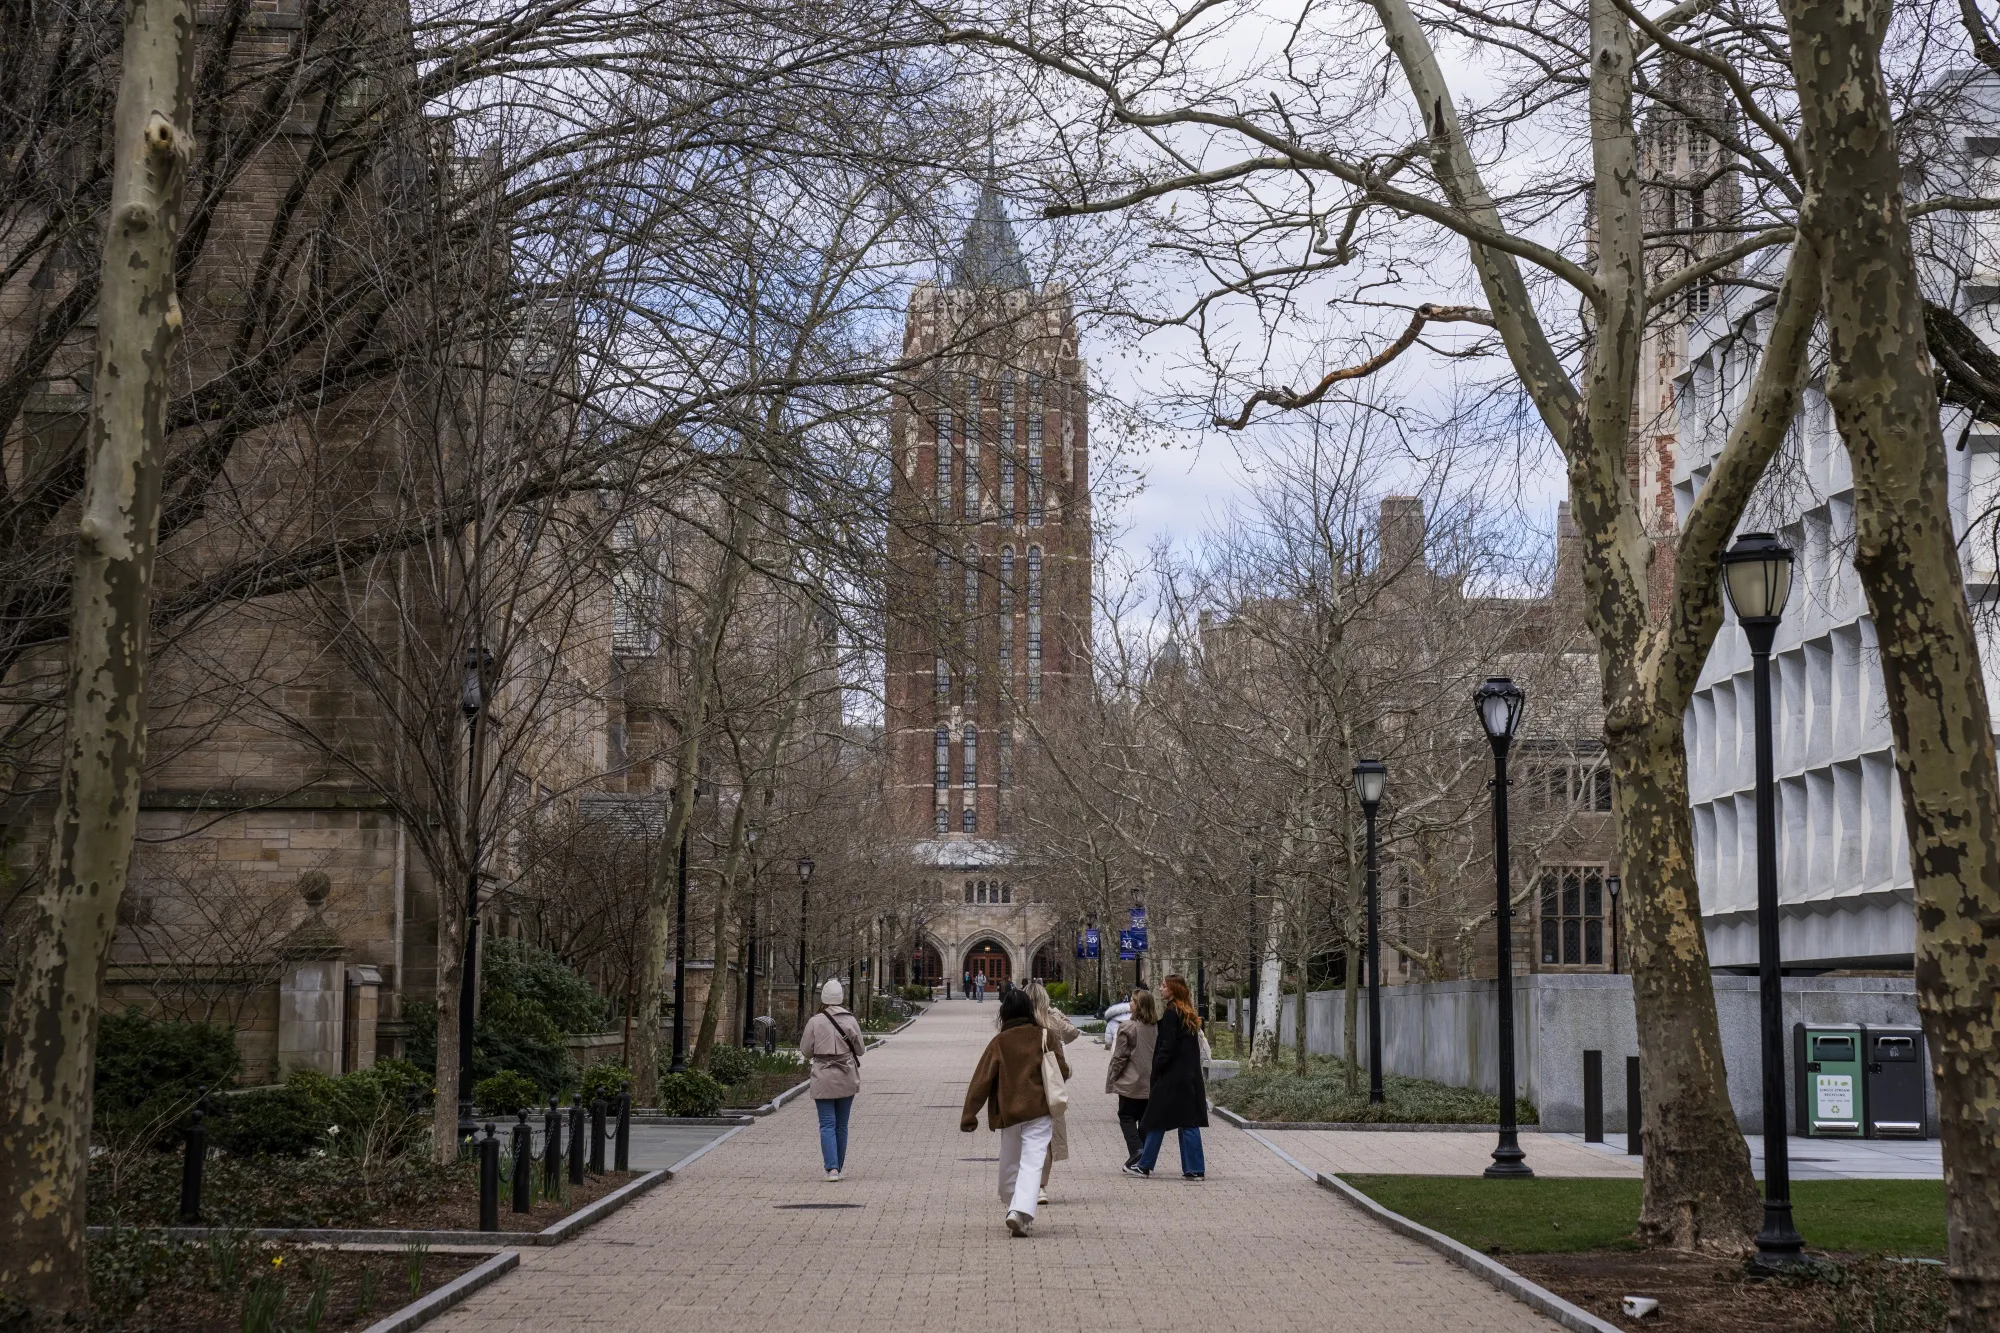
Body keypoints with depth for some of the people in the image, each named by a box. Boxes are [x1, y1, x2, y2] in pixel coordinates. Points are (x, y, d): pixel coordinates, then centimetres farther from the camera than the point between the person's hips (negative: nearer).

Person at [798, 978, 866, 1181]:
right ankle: (838, 1166, 21)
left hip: (823, 1080, -2)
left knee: (827, 1124, -2)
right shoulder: (850, 1021, -4)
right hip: (847, 1080, 2)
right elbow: (860, 1049, 4)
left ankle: (832, 1168, -16)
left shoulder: (815, 1022, -9)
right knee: (841, 1125, 14)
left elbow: (806, 1051, -2)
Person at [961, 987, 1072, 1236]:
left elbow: (982, 1080, -3)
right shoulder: (1044, 1037, -1)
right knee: (1032, 1163, -8)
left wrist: (969, 1115, 1)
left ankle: (1013, 1207, 28)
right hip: (1039, 1111, -1)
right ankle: (1021, 1211, -25)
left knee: (1010, 1164, 18)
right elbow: (1063, 1071, 2)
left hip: (1009, 1112, 1)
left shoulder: (999, 1042, -1)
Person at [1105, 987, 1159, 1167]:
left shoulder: (1127, 1027, -13)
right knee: (1145, 1119, 13)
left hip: (1131, 1083, -5)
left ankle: (1136, 1149, -13)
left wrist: (1111, 1080, -1)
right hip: (1152, 1083, 5)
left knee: (1126, 1117, 6)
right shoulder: (1157, 1028, 1)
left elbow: (1119, 1057, -10)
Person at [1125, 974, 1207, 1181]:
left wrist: (1155, 1072, -11)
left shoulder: (1171, 1014, -12)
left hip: (1172, 1078, -8)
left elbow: (1167, 1047, -16)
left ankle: (1144, 1165, 8)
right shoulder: (1189, 1015, 13)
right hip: (1190, 1076, 8)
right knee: (1189, 1123, 7)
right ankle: (1195, 1169, 4)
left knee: (1157, 1121, 1)